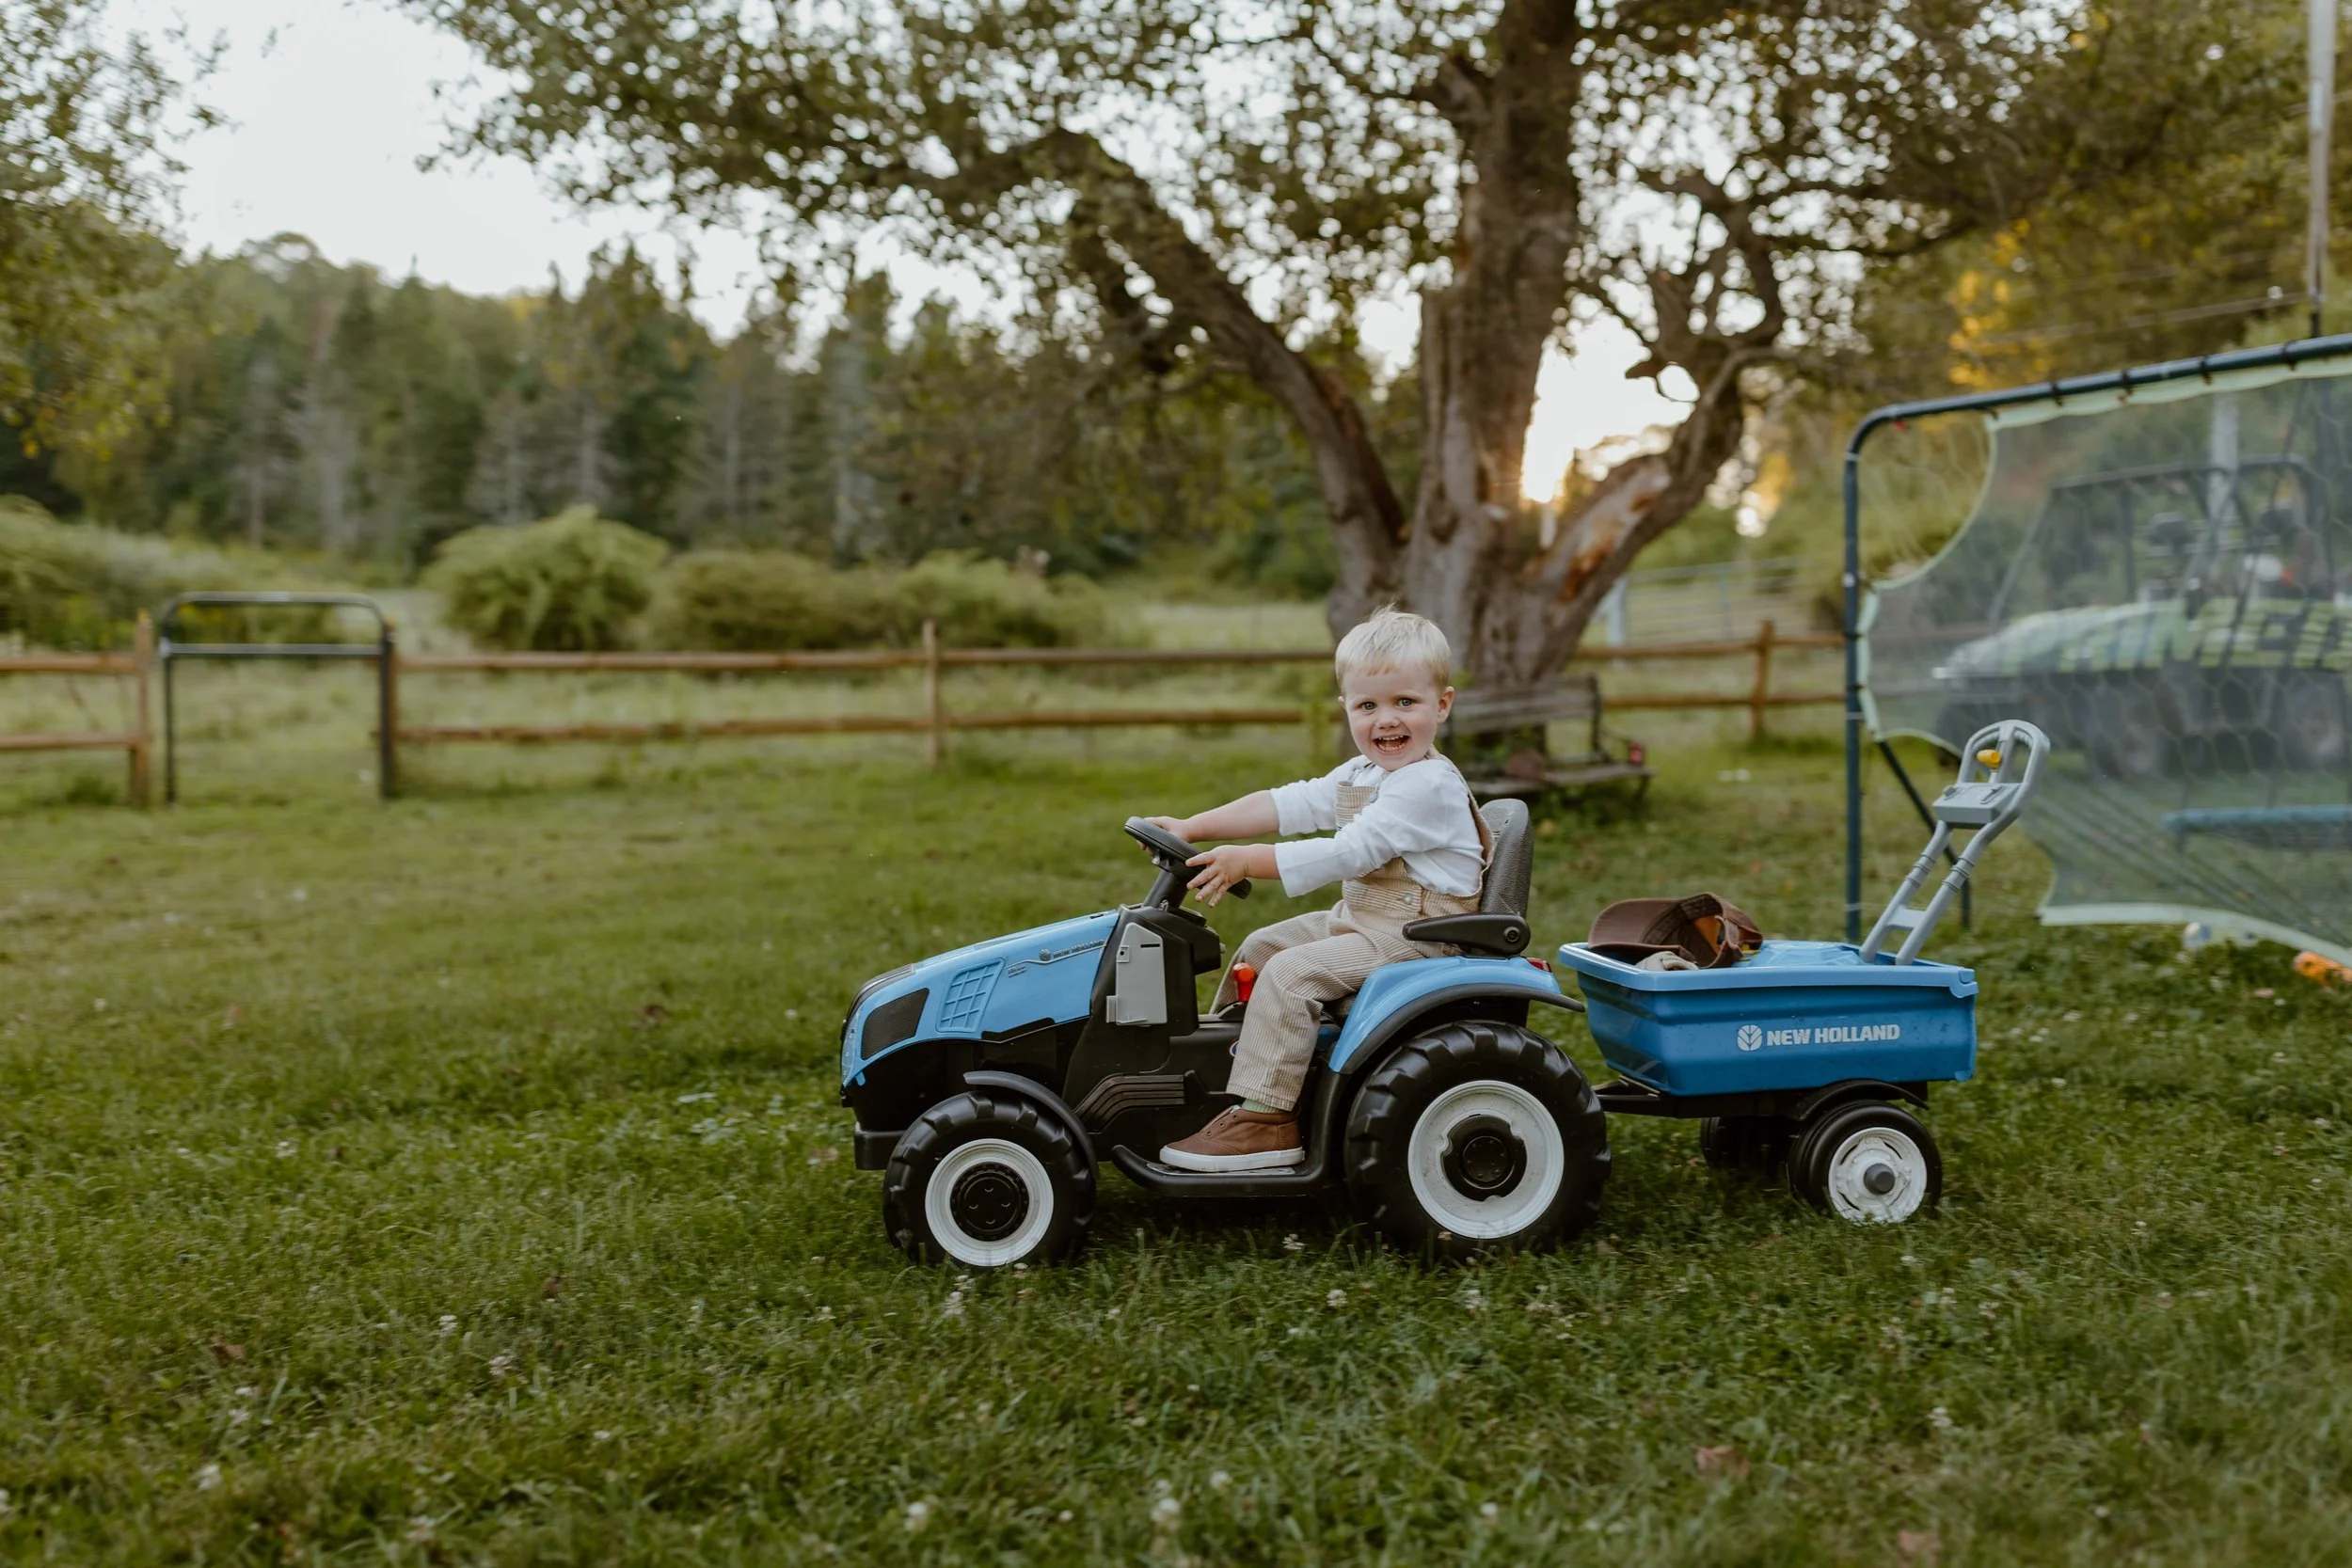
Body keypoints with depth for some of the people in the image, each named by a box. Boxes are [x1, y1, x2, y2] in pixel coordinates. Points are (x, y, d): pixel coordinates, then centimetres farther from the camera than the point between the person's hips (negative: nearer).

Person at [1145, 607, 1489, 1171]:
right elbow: (1286, 804, 7)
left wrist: (1247, 861, -25)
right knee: (1260, 947, 13)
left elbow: (1346, 854, -26)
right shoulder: (1359, 775, 11)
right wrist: (1194, 827, -2)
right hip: (1359, 919, 10)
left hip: (1417, 936, -10)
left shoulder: (1429, 786, -22)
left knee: (1291, 972, -22)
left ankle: (1264, 1118, -19)